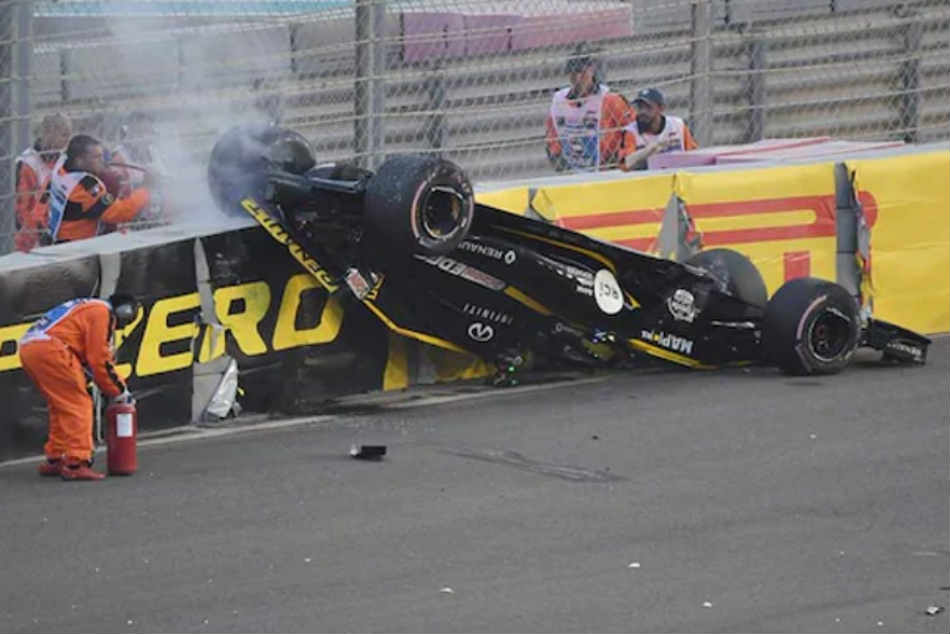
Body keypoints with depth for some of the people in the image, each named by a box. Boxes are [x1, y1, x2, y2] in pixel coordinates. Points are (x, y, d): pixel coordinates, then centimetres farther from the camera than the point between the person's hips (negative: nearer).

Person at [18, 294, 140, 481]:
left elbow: (97, 357, 30)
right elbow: (99, 360, -6)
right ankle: (76, 463, -11)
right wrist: (118, 392, 4)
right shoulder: (102, 312, -1)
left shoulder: (90, 309, 29)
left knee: (61, 406, 20)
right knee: (79, 405, -5)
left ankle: (54, 460, 25)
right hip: (48, 350, -10)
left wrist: (121, 387, 25)